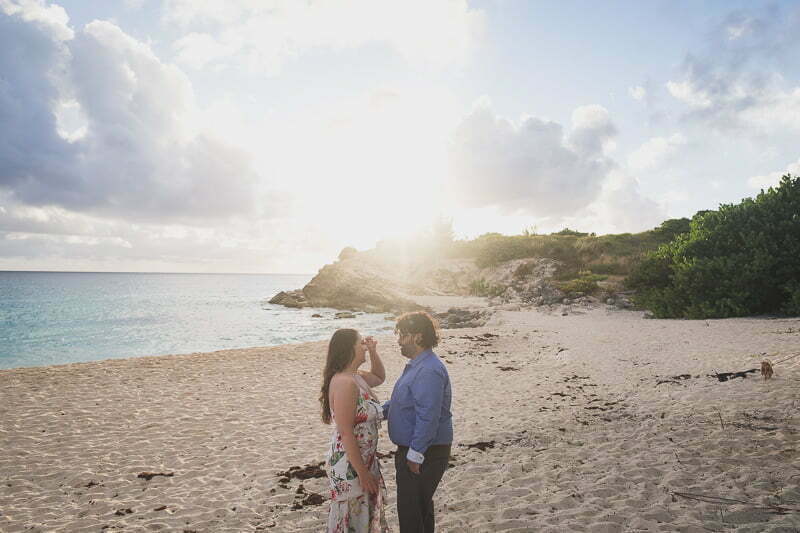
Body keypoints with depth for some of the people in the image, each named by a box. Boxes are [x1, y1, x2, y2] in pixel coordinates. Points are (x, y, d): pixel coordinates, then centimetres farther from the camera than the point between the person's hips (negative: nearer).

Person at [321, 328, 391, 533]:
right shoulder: (344, 382, -25)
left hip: (364, 459, 9)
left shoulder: (356, 377, 3)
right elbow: (345, 433, -25)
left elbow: (380, 377, 25)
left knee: (367, 516, 24)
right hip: (349, 464, -9)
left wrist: (373, 353, 7)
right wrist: (362, 472, -20)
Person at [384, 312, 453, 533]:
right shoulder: (417, 365, 9)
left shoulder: (428, 371, -26)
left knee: (410, 509, 1)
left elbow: (428, 418, -28)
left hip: (423, 454, -10)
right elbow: (399, 401, 21)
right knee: (422, 504, 23)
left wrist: (415, 455, -24)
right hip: (413, 449, 10)